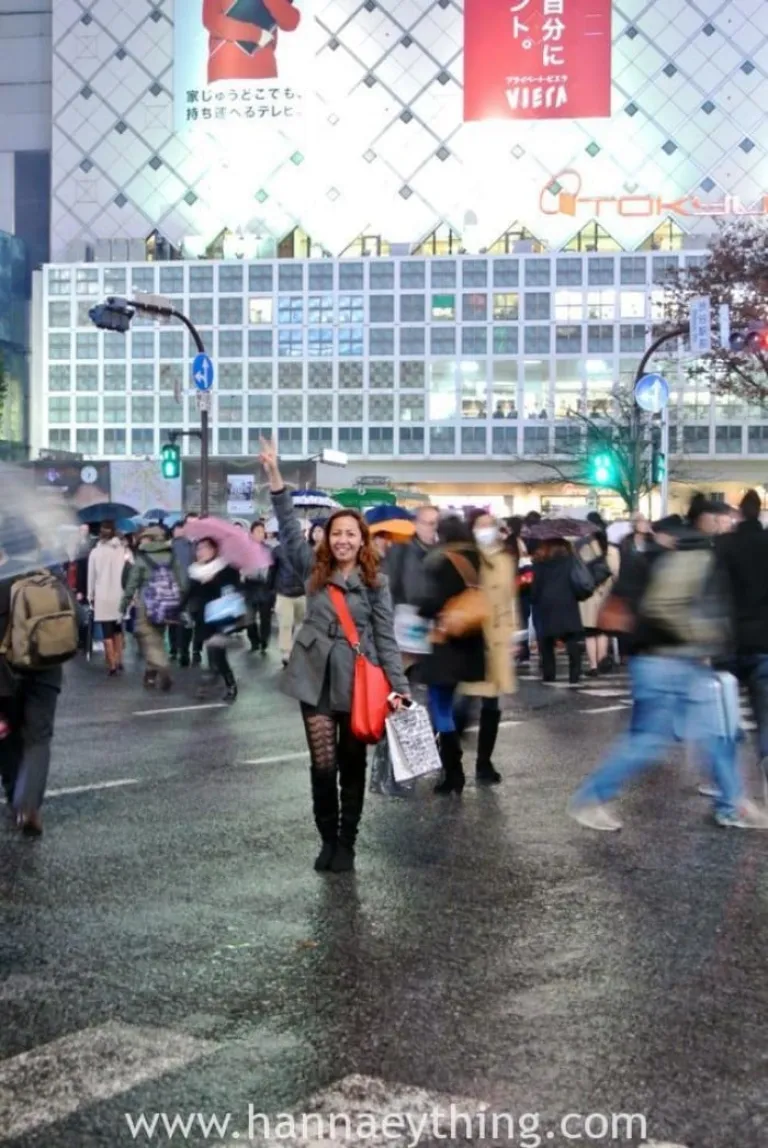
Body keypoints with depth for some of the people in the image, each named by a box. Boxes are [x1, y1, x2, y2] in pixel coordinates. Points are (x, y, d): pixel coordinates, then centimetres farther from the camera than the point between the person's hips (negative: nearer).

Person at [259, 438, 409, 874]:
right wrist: (275, 476, -13)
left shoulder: (375, 583, 0)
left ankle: (346, 844, 18)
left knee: (352, 763, 8)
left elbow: (386, 637, -1)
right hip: (316, 678, 1)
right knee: (322, 763, -1)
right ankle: (327, 839, 16)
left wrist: (400, 688, -8)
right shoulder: (314, 571, 4)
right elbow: (290, 528, -4)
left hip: (358, 682, -1)